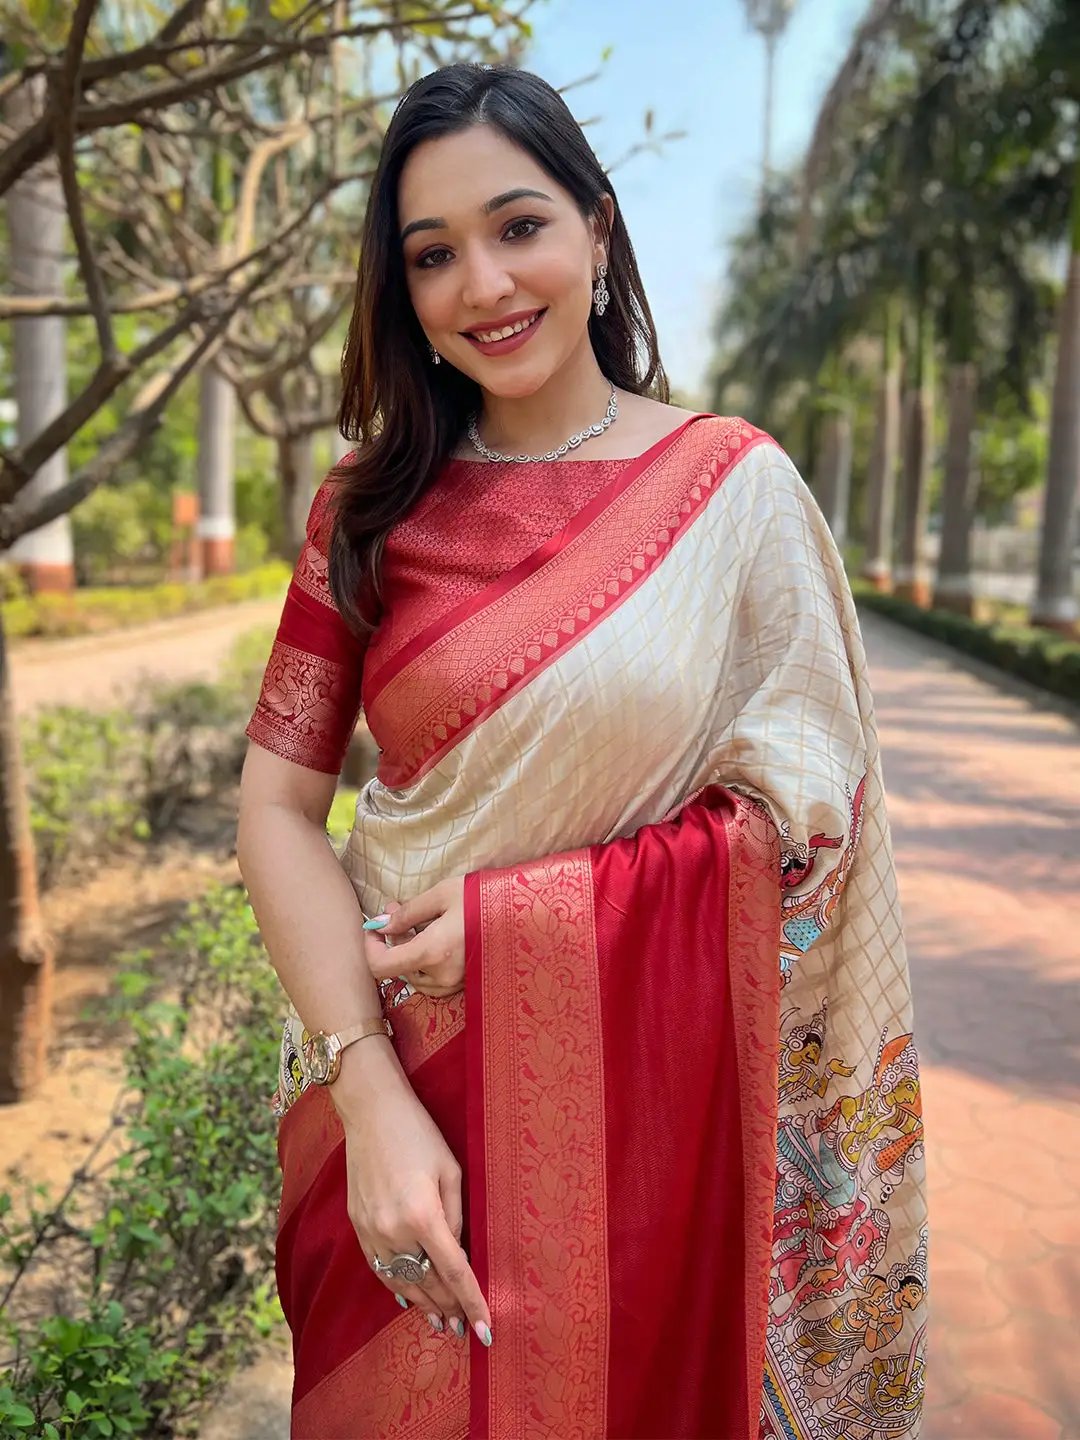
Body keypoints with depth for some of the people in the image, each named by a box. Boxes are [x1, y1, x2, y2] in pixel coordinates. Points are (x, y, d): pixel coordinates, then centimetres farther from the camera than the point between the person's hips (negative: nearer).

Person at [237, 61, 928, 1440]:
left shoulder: (735, 487, -6)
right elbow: (278, 807, -6)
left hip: (648, 1095, -1)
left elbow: (803, 812, -8)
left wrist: (517, 915, -16)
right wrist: (372, 1094, -17)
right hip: (403, 1083, 2)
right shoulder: (371, 506, -1)